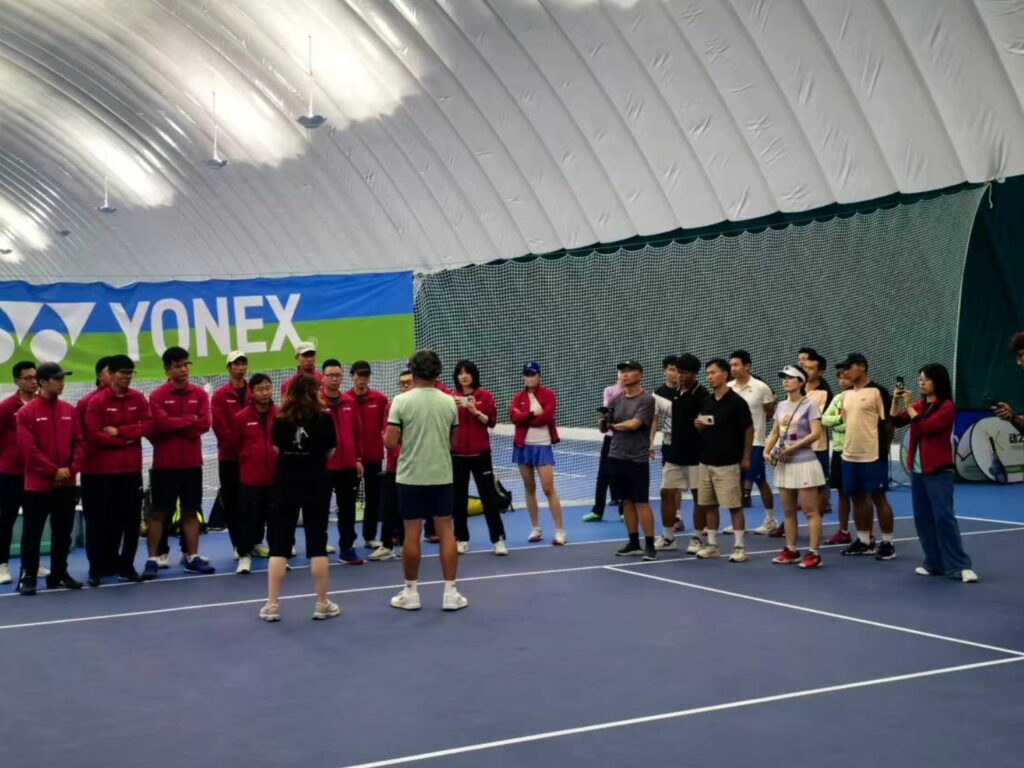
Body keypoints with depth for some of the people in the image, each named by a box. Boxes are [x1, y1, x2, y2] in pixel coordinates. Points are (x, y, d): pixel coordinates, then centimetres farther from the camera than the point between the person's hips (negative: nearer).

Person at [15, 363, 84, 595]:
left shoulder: (70, 411, 8)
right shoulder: (26, 412, -6)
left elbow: (79, 442, 7)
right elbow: (28, 449, -12)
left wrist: (71, 468, -8)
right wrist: (53, 471, -14)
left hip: (66, 484, 5)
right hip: (38, 484, -4)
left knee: (63, 532, 11)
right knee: (32, 532, 0)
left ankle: (59, 574, 21)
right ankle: (28, 577, 7)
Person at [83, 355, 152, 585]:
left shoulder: (139, 399, 6)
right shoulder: (96, 401, -6)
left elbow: (148, 426, -3)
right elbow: (93, 435, -12)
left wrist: (119, 431, -12)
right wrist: (126, 439, -8)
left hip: (132, 468, 4)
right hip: (104, 469, -3)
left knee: (132, 518, 4)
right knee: (106, 519, 0)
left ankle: (126, 564, 13)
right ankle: (98, 566, 10)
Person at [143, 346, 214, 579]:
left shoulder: (199, 394, 5)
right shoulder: (157, 395, -3)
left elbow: (204, 424, -6)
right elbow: (161, 423, -18)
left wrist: (175, 426, -10)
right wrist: (189, 420, -9)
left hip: (192, 463, 3)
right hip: (164, 463, -3)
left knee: (191, 511, 8)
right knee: (159, 512, 2)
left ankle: (192, 558, 15)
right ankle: (152, 560, 6)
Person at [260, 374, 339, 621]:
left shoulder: (280, 419, 0)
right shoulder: (324, 418, -5)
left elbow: (277, 449, 8)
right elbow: (330, 452, 3)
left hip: (285, 484, 1)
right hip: (315, 485, -1)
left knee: (279, 545, 5)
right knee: (317, 544, 5)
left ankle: (272, 605, 7)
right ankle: (322, 604, 12)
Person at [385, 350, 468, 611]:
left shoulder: (402, 401, -9)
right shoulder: (449, 402, 1)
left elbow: (390, 443, -11)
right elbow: (453, 441, 10)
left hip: (410, 477, -2)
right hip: (442, 476, 2)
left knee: (412, 534, 4)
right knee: (446, 532, 7)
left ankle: (411, 593, 14)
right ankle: (450, 593, 9)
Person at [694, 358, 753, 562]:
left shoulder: (736, 402, -9)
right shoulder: (706, 401, 9)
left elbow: (749, 429, -5)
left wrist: (746, 457, -4)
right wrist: (698, 425, -4)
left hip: (728, 463, -6)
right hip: (706, 461, 6)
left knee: (734, 505, -3)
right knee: (709, 504, 9)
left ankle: (739, 547, 3)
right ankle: (712, 545, 18)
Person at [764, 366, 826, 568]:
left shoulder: (810, 404, -7)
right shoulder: (781, 406, 13)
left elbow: (816, 433, -16)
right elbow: (775, 433, 18)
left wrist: (792, 448, -19)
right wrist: (767, 451, 1)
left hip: (804, 463, -7)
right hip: (784, 464, 7)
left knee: (810, 510, -5)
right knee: (788, 510, 11)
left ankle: (814, 553, -4)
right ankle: (791, 550, 19)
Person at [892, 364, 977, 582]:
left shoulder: (947, 407, -8)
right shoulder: (919, 405, 12)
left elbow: (926, 427, -18)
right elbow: (896, 421, 9)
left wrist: (909, 405, -14)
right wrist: (896, 401, -5)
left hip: (938, 471, -7)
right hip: (917, 470, 7)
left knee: (944, 517, -11)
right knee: (923, 519, 8)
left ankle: (960, 566, -7)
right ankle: (934, 563, 17)